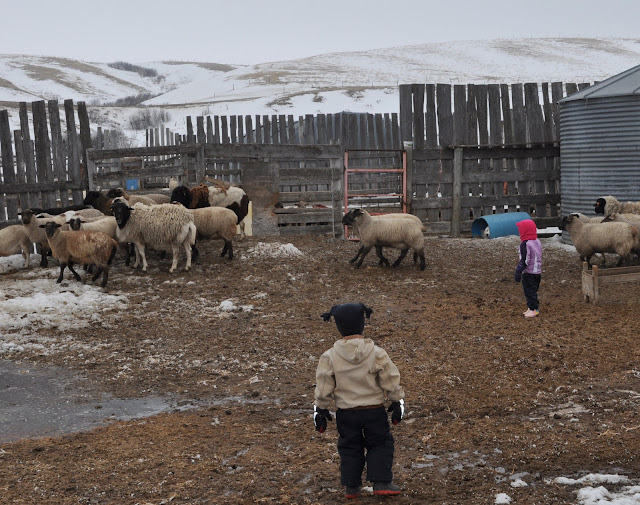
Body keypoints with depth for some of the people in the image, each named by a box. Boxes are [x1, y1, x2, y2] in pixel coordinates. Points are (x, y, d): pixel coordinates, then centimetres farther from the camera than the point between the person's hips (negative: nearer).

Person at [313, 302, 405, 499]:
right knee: (380, 444, 14)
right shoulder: (376, 353, -11)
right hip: (374, 410, -1)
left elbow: (323, 387, -4)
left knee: (349, 447, 16)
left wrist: (321, 409, 8)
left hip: (345, 412, 1)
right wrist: (397, 402, 9)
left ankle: (352, 486, 19)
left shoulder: (329, 357, -10)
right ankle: (381, 482, 8)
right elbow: (391, 381, -4)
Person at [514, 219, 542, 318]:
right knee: (533, 290, 16)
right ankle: (531, 307, 23)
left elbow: (524, 260, -21)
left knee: (530, 291, -1)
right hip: (538, 272, 9)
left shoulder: (525, 244, -18)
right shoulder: (537, 242, 9)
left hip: (528, 273, -9)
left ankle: (533, 309, 0)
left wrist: (518, 271, -19)